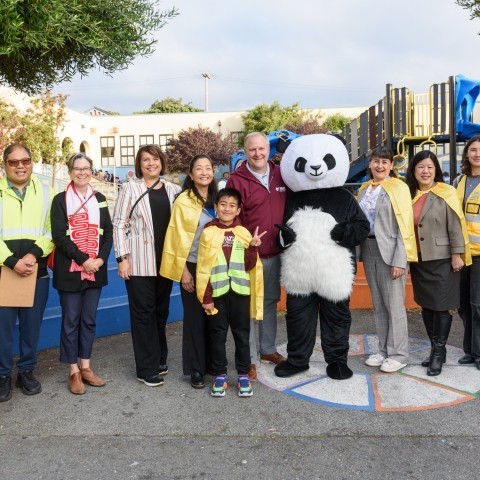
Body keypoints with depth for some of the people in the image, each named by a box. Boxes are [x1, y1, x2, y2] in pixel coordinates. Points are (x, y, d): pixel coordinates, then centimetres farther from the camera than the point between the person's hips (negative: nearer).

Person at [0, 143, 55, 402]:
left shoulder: (46, 193, 7)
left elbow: (52, 232, 3)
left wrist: (33, 254, -13)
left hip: (36, 272, 2)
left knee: (32, 326, 10)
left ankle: (27, 371, 26)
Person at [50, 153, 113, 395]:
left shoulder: (99, 199, 11)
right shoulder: (61, 200, -1)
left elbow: (108, 232, 7)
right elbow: (59, 236, -10)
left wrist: (100, 259, -8)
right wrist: (83, 260, -16)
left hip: (96, 269, 4)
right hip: (70, 270, -4)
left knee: (89, 320, 10)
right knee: (70, 321, 3)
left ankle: (85, 367, 21)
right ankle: (73, 371, 14)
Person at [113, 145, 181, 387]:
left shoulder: (173, 190, 9)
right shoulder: (130, 188, -2)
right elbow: (119, 224, -4)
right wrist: (122, 258, -10)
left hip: (165, 261, 4)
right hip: (139, 262, -4)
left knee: (161, 310, 13)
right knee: (143, 312, 1)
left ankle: (159, 358, 30)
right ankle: (147, 368, 11)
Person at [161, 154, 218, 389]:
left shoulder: (216, 199, 8)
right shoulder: (183, 200, -7)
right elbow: (178, 238, -9)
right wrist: (183, 271, -12)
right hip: (193, 266, -4)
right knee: (195, 317, 3)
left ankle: (212, 363, 25)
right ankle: (196, 370, 15)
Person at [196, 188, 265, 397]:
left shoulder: (244, 233, 3)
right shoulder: (208, 233, -2)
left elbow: (249, 266, 3)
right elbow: (203, 267, -3)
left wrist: (253, 247, -13)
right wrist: (205, 296, -7)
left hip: (240, 291, 1)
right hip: (217, 292, -1)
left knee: (242, 334, 9)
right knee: (218, 335, 7)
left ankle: (243, 375, 21)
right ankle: (219, 375, 20)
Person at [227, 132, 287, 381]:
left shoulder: (281, 175, 6)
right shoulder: (237, 179, -8)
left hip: (275, 253, 5)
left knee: (270, 301, 17)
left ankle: (268, 349, 33)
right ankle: (249, 358, 13)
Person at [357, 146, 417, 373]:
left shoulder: (398, 188, -5)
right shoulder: (364, 189, 13)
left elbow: (404, 226, -10)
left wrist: (399, 260, -17)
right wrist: (358, 252, 5)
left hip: (390, 251, -6)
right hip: (368, 250, 6)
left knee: (394, 305, -2)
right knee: (378, 305, 12)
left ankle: (398, 354, 10)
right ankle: (384, 350, 22)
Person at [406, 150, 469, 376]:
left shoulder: (445, 193, -6)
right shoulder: (410, 195, 7)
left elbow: (455, 227, -8)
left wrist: (457, 255, -11)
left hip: (441, 259, -5)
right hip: (418, 260, 5)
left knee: (441, 306, 0)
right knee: (426, 305, 11)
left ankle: (439, 352, 12)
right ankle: (435, 348, 24)